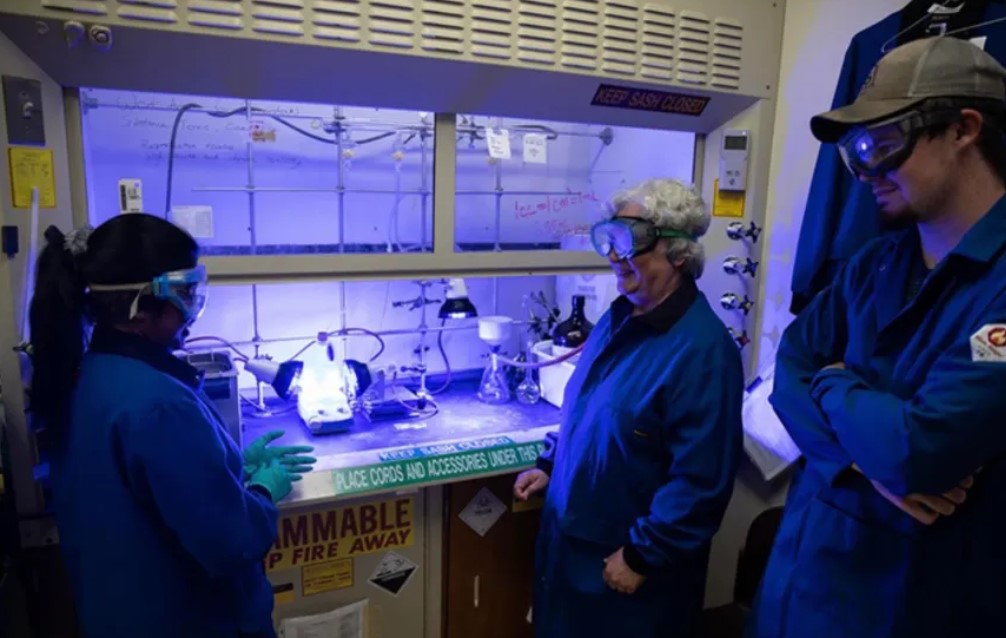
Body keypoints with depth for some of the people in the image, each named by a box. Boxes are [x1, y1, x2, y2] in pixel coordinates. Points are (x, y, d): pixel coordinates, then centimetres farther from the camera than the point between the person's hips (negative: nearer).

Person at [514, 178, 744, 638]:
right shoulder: (619, 319, 2)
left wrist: (641, 557, -18)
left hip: (627, 565, -8)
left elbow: (700, 482, -24)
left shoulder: (702, 350, -25)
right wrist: (549, 466, 8)